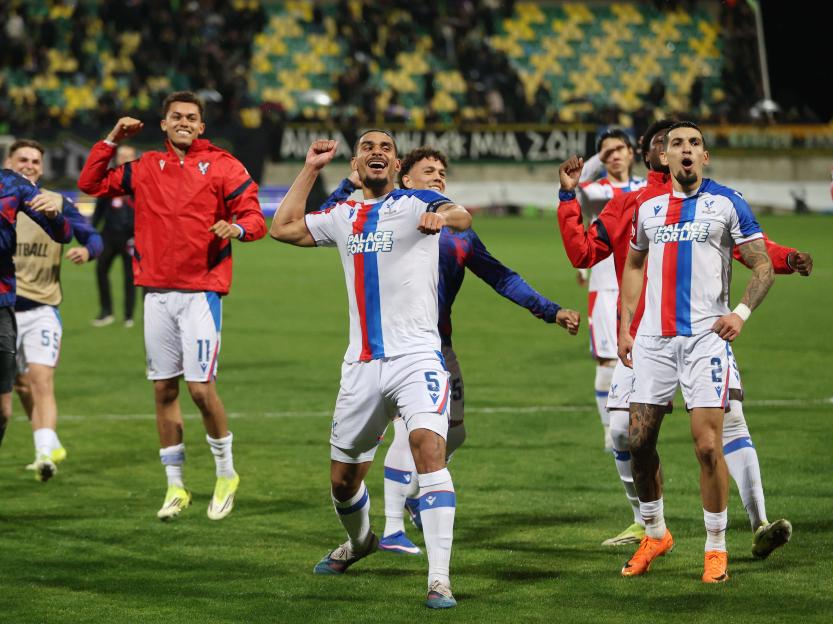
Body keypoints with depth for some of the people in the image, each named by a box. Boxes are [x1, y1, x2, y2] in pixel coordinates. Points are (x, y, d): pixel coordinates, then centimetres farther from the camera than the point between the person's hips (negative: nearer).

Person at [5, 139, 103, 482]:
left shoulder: (57, 205, 1)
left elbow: (93, 237, 5)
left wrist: (86, 250, -17)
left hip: (43, 309, -2)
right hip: (4, 309, 2)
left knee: (41, 378, -18)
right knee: (21, 384, 9)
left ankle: (45, 453, -27)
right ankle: (50, 444, 26)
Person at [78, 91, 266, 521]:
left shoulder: (222, 166, 1)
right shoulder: (145, 168, 12)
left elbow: (255, 218, -2)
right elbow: (90, 184, 16)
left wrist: (238, 227, -24)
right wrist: (111, 142, 8)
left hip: (201, 292, -4)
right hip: (157, 294, 4)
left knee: (201, 388, -10)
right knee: (164, 389, 6)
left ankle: (226, 474, 10)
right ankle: (175, 487, 15)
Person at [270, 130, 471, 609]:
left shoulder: (415, 204, -3)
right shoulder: (345, 217, 15)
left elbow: (463, 217, -23)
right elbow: (283, 228, 20)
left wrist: (445, 216, -48)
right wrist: (311, 169, 16)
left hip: (417, 357, -5)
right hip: (362, 366, 5)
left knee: (428, 446, -27)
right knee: (343, 476, 14)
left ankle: (440, 579, -28)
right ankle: (360, 541, 47)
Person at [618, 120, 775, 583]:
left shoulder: (726, 203, 0)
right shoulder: (647, 208, 12)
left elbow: (763, 267, 0)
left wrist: (742, 312, -17)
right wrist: (625, 327, 16)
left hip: (705, 337, -4)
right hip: (654, 338, 4)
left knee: (708, 446, -10)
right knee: (639, 441, 4)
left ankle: (716, 549, 2)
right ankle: (654, 534, 24)